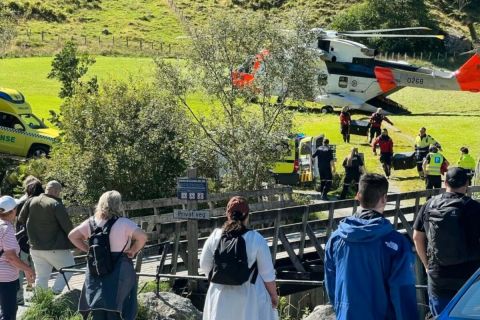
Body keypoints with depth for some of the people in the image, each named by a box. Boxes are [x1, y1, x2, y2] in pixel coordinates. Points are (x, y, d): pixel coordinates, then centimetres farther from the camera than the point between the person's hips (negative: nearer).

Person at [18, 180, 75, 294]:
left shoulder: (32, 201, 3)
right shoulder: (56, 205, -15)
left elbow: (21, 219, 12)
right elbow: (67, 226, -15)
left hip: (35, 247, 6)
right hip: (54, 248, -6)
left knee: (41, 276, 13)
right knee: (68, 269, 8)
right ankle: (55, 292, -6)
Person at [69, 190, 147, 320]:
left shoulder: (91, 223, 4)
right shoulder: (124, 223, -11)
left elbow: (72, 236, 11)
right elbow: (142, 237, -23)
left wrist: (88, 250, 10)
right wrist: (133, 251, -8)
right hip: (119, 271, -4)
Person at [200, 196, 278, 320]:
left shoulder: (215, 236, -7)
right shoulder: (256, 239, -15)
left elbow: (205, 266, 5)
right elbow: (267, 274, -10)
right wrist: (274, 295, 5)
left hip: (221, 296, 3)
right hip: (249, 296, -3)